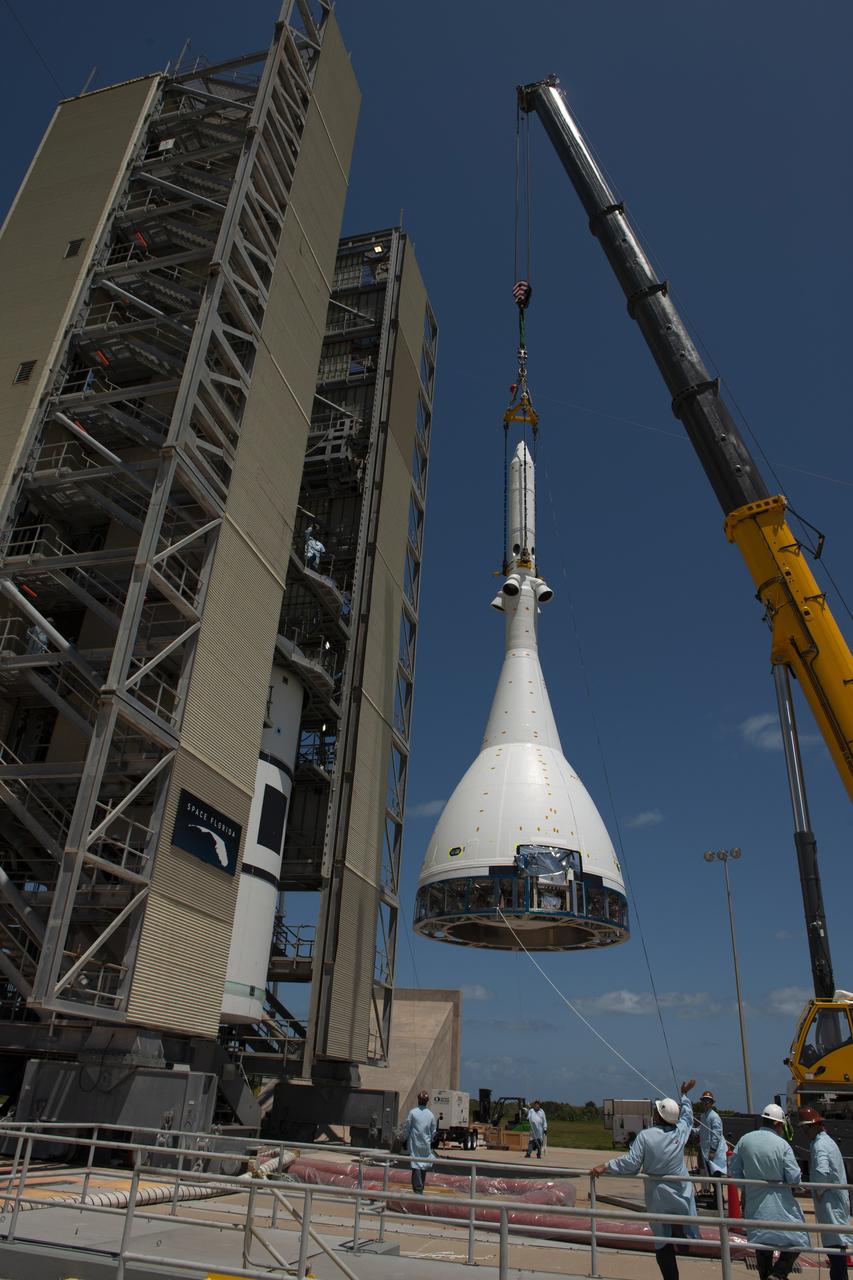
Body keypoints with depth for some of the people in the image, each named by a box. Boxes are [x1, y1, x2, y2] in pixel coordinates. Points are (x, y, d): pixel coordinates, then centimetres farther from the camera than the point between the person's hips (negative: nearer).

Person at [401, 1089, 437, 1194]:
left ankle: (418, 1189, -10)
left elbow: (406, 1128, -4)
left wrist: (405, 1139, 8)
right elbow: (433, 1131, 7)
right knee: (424, 1165, 14)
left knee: (416, 1165, -2)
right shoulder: (430, 1115, 0)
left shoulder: (412, 1112, -9)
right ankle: (421, 1189, 23)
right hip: (426, 1144, 3)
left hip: (414, 1143, -3)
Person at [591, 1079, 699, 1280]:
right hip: (682, 1196, 1)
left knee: (663, 1243, 10)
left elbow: (630, 1162, -18)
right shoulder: (681, 1131, -6)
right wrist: (685, 1094, 30)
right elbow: (687, 1114, 15)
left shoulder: (645, 1136, -16)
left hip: (658, 1198, -1)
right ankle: (683, 1233, -12)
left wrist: (605, 1167, -9)